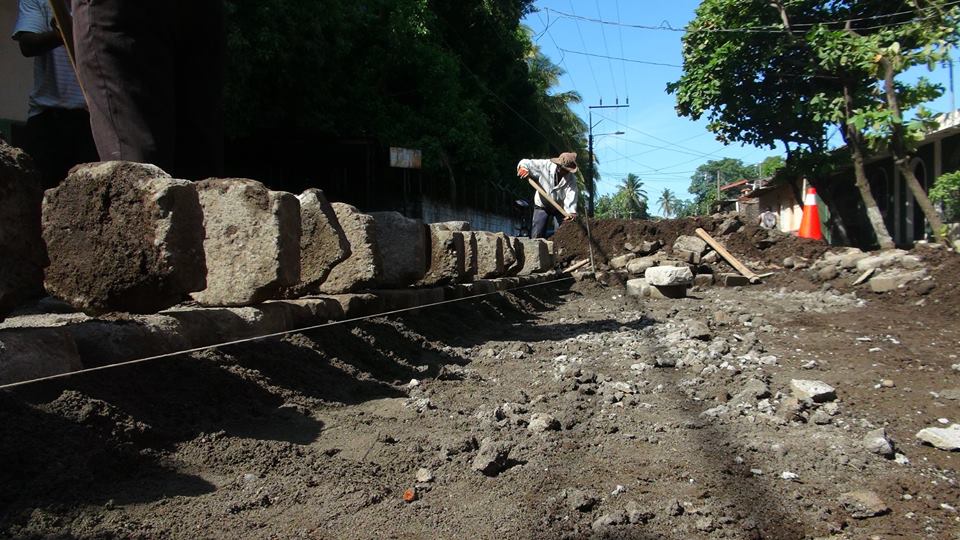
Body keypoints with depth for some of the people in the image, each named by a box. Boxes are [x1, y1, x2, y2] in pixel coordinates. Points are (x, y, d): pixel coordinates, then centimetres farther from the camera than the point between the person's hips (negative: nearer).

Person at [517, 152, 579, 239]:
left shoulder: (571, 178, -17)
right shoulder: (545, 165, -17)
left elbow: (571, 195, -30)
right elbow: (526, 162, -8)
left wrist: (571, 212, -46)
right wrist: (523, 167, -32)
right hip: (542, 205, 0)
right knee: (536, 235, -5)